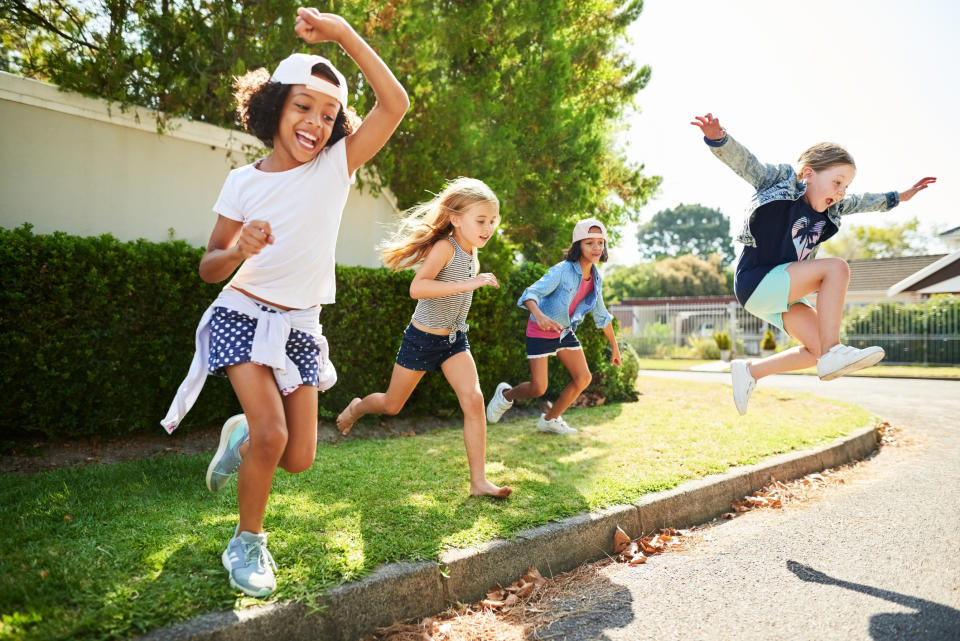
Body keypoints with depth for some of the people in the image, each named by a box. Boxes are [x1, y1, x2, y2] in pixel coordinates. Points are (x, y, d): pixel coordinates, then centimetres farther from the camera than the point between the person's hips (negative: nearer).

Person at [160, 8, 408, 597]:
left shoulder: (337, 166, -4)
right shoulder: (244, 182, -4)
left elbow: (396, 103, -15)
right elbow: (209, 268, -1)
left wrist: (344, 34, -19)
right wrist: (238, 249, -23)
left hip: (301, 327, 2)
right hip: (245, 316, -2)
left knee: (299, 459, 1)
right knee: (271, 433, -19)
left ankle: (241, 436, 36)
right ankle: (248, 543, 8)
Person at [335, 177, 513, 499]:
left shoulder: (471, 251, 1)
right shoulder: (444, 247, -24)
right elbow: (417, 288, -40)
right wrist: (467, 284, -44)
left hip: (454, 340, 6)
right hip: (422, 339, -6)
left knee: (474, 400, -12)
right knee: (391, 405, 12)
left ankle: (479, 481, -5)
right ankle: (357, 407, 47)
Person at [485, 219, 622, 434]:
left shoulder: (595, 278, -1)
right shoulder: (562, 271, -23)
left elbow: (601, 315, 12)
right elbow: (531, 293, -35)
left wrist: (615, 347, 16)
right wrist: (539, 315, -56)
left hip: (565, 332, 7)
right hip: (540, 332, -7)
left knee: (584, 378, 1)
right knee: (538, 389, -9)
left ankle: (550, 420, 19)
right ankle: (506, 395, 25)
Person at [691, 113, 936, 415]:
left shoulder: (830, 208, 12)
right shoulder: (779, 182, -8)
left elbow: (862, 202, 31)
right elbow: (741, 160, -21)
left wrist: (898, 197, 38)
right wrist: (718, 137, -40)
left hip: (781, 293, 9)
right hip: (755, 281, -9)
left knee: (819, 349, 4)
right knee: (836, 268, -21)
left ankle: (750, 371, 14)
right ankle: (834, 354, -20)